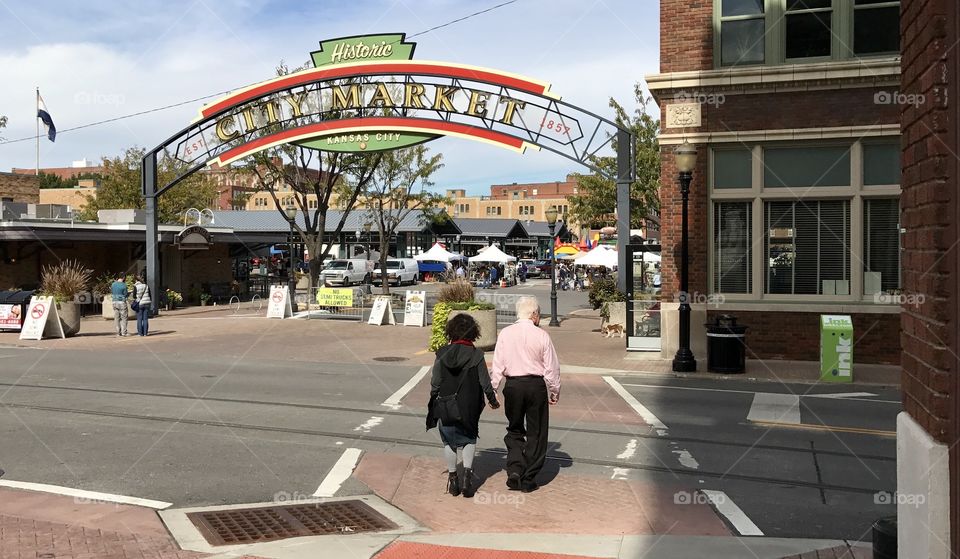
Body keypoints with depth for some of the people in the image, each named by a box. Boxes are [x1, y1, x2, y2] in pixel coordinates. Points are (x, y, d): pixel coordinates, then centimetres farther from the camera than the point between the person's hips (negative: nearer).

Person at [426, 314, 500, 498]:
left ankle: (452, 478, 19)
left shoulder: (442, 354, -5)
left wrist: (433, 404, 11)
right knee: (469, 439, 17)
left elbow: (435, 383, -2)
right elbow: (485, 382, -6)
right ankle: (467, 472, 2)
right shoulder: (476, 355, -9)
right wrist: (493, 400, 10)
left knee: (449, 441, 14)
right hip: (469, 408, -1)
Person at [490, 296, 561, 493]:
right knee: (536, 433, 10)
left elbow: (498, 365, -1)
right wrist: (554, 391, 11)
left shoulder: (505, 334, -3)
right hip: (536, 385, -1)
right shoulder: (542, 336, -7)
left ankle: (514, 470, 1)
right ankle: (528, 480, 13)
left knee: (514, 430, 17)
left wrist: (492, 389, 7)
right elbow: (551, 368, -2)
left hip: (512, 385, 2)